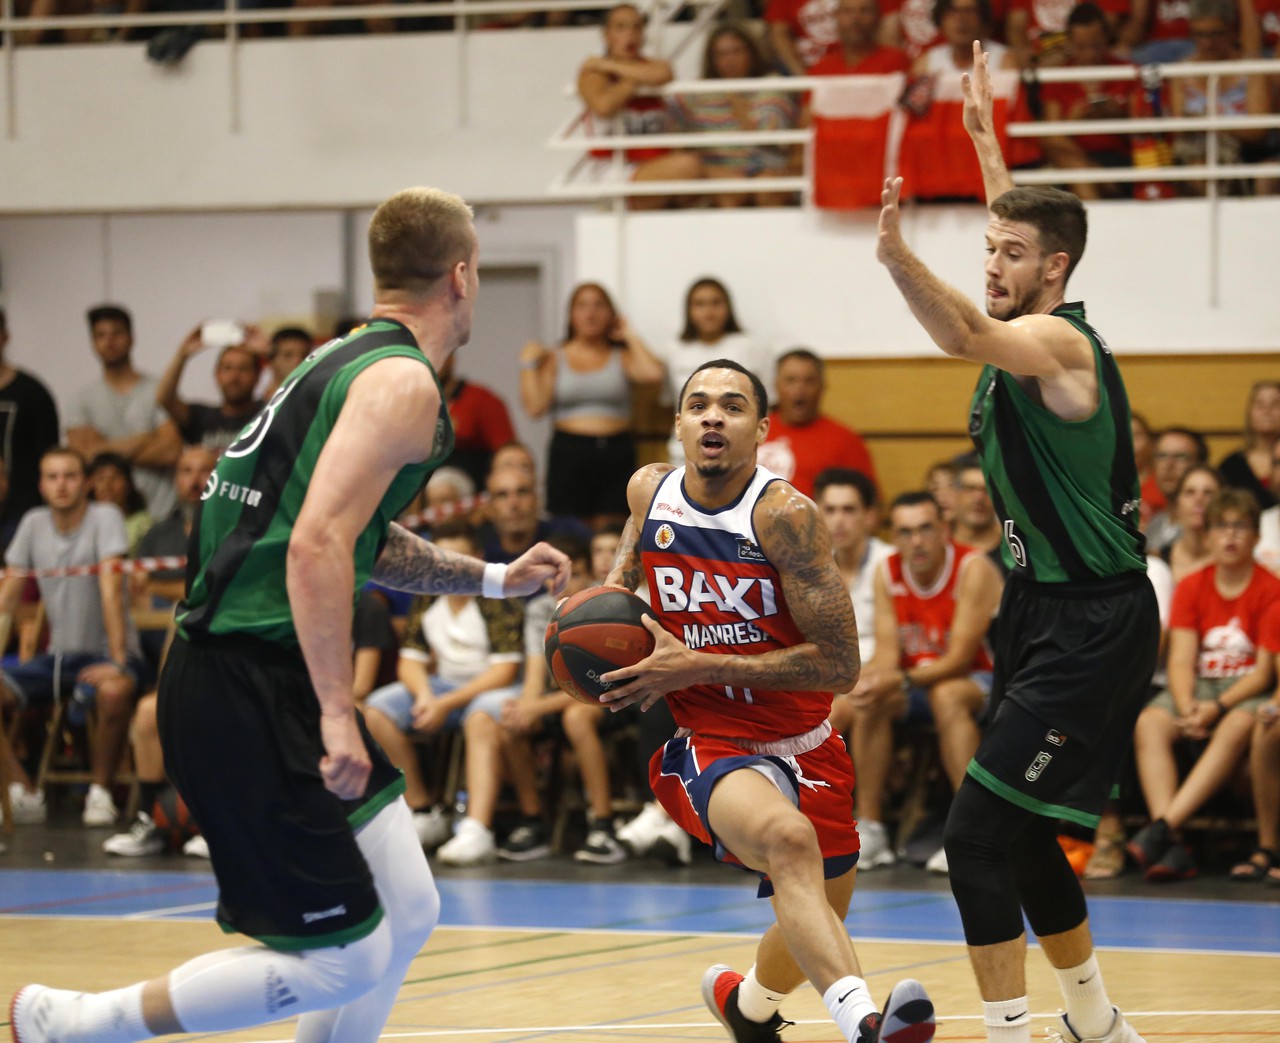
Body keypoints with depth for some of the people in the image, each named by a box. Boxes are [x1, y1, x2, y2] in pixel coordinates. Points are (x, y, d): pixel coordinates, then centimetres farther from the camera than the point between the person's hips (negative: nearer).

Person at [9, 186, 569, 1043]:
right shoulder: (401, 382, -12)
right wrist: (337, 714, -25)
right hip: (246, 690, -10)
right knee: (346, 960, -8)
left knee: (408, 917, 12)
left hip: (269, 679, 10)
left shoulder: (350, 362, 17)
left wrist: (496, 579, 35)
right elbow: (316, 545, -23)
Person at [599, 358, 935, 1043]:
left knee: (815, 923, 20)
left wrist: (697, 666, -21)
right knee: (788, 836, -36)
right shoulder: (650, 491, -2)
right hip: (711, 746, -1)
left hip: (804, 746, 1)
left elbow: (840, 663, -19)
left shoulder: (785, 515, -16)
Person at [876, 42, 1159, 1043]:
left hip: (1092, 629, -10)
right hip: (1046, 612, 10)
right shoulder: (1031, 333, 11)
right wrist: (985, 137, 41)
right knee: (1020, 835, 17)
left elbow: (968, 335, -38)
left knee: (979, 833, -16)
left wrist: (897, 253, -53)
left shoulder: (1059, 341, -15)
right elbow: (1024, 221, 33)